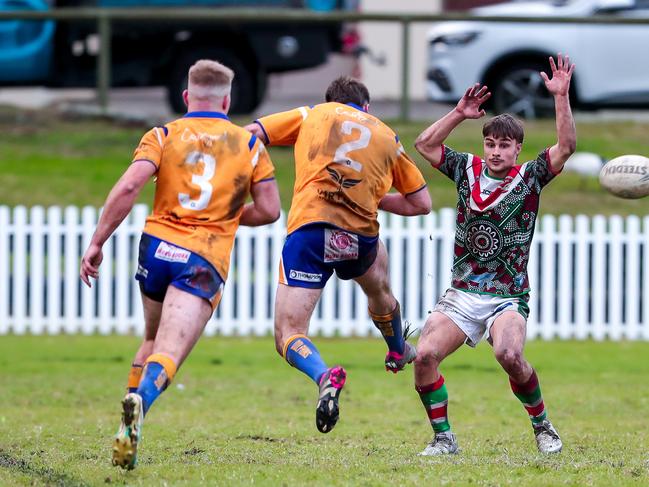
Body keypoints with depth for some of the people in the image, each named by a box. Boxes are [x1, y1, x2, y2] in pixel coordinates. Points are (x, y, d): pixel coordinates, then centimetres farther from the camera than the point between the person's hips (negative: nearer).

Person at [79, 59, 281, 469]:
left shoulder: (164, 135, 8)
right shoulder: (249, 144, 12)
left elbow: (128, 188, -7)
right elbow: (269, 209, 8)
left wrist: (97, 243, -4)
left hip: (158, 246, 2)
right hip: (207, 259, -2)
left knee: (153, 341, 26)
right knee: (169, 354, -16)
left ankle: (133, 407, 17)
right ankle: (141, 401, -46)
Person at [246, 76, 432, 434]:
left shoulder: (311, 115, 18)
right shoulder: (386, 136, 21)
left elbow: (250, 134, 8)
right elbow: (421, 203, 23)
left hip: (309, 227, -3)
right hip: (360, 237, 3)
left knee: (288, 335, -2)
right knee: (378, 285, 40)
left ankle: (324, 377, -32)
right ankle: (398, 352, 62)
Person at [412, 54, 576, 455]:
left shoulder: (530, 178, 1)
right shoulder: (467, 170, 9)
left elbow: (567, 146, -10)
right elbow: (425, 144, 10)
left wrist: (561, 97, -17)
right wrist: (460, 114, 2)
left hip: (508, 297, -3)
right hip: (461, 294, 3)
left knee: (509, 354, -30)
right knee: (425, 355, -18)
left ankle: (543, 427, -7)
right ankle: (443, 438, -3)